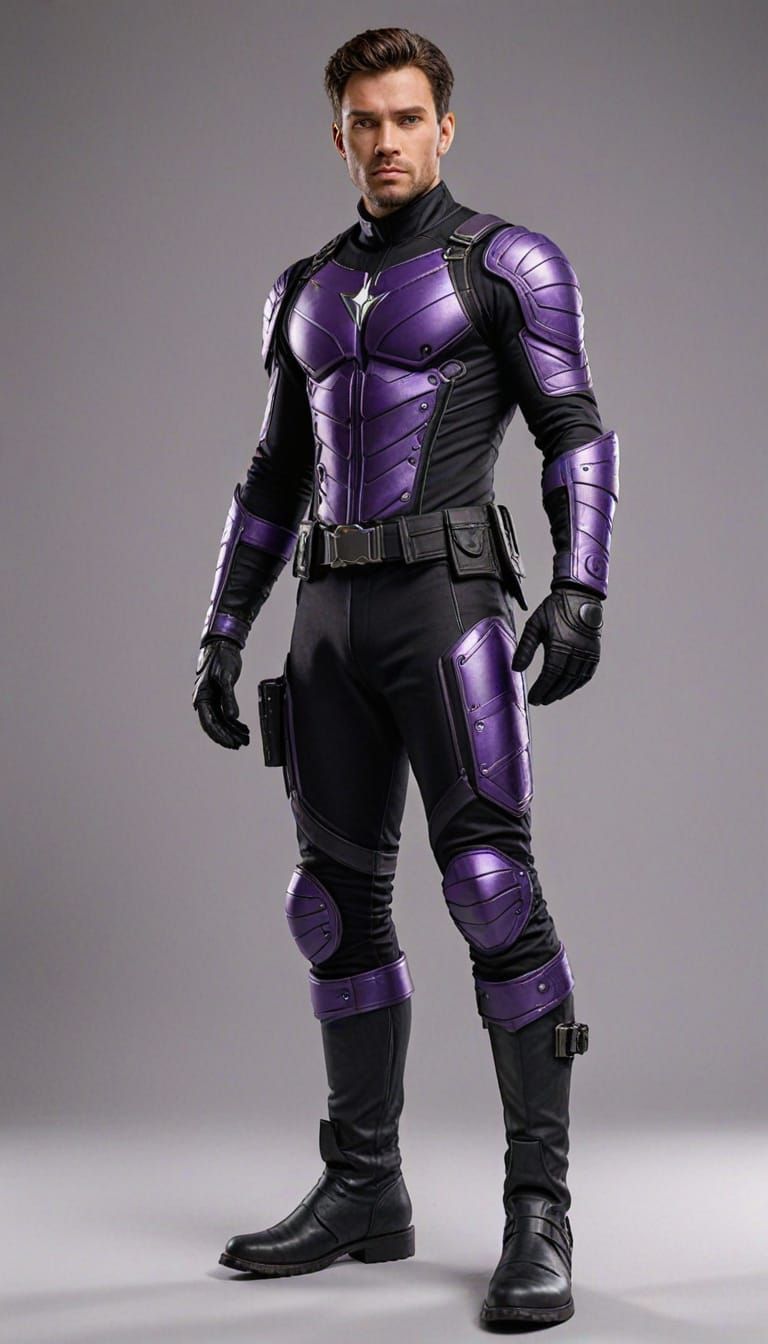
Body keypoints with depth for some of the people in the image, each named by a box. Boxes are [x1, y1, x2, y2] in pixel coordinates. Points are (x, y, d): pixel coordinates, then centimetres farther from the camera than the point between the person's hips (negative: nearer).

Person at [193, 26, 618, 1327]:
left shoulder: (510, 262, 1)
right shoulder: (308, 291, 19)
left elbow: (576, 433, -6)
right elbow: (278, 477, 20)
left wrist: (582, 590, -22)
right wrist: (222, 636, 13)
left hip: (448, 609, -6)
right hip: (336, 621, 6)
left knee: (491, 891, -17)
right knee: (340, 905, 6)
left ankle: (538, 1215, -12)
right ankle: (363, 1192, 17)